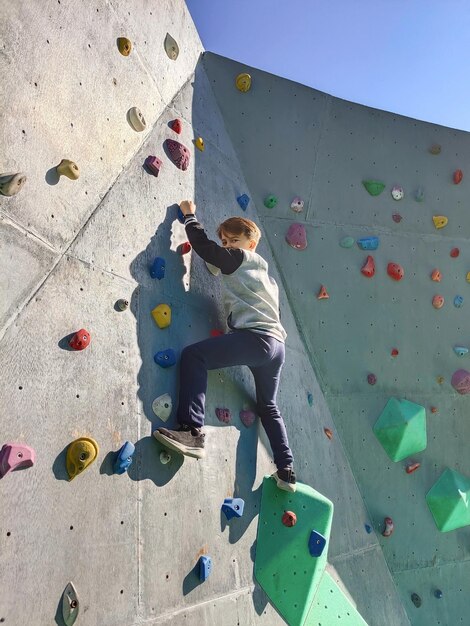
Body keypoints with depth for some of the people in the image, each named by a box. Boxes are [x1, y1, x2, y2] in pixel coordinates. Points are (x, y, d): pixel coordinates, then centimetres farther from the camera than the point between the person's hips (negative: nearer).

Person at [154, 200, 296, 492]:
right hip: (277, 343, 9)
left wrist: (190, 215, 17)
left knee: (193, 355, -14)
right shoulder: (265, 275, 29)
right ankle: (287, 472, 26)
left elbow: (204, 246, 2)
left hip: (256, 337, -9)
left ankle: (192, 432, -25)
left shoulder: (240, 259, 6)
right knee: (268, 406, 23)